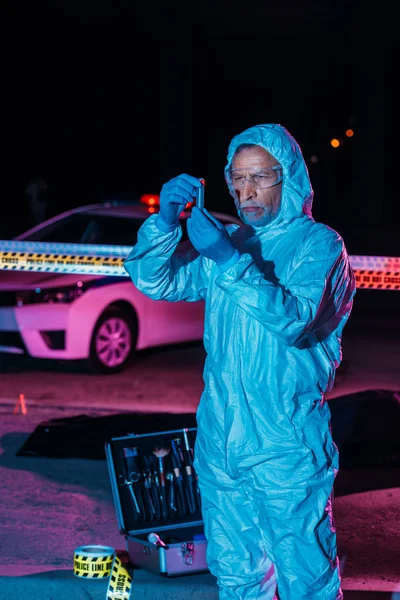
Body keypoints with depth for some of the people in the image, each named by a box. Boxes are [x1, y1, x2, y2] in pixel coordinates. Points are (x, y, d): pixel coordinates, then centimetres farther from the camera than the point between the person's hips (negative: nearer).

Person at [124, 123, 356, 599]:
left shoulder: (317, 244, -6)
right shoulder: (226, 242, 12)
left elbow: (295, 321, -21)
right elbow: (152, 282, 5)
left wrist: (231, 261, -29)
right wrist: (164, 220, -12)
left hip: (287, 448, -6)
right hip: (220, 440, 6)